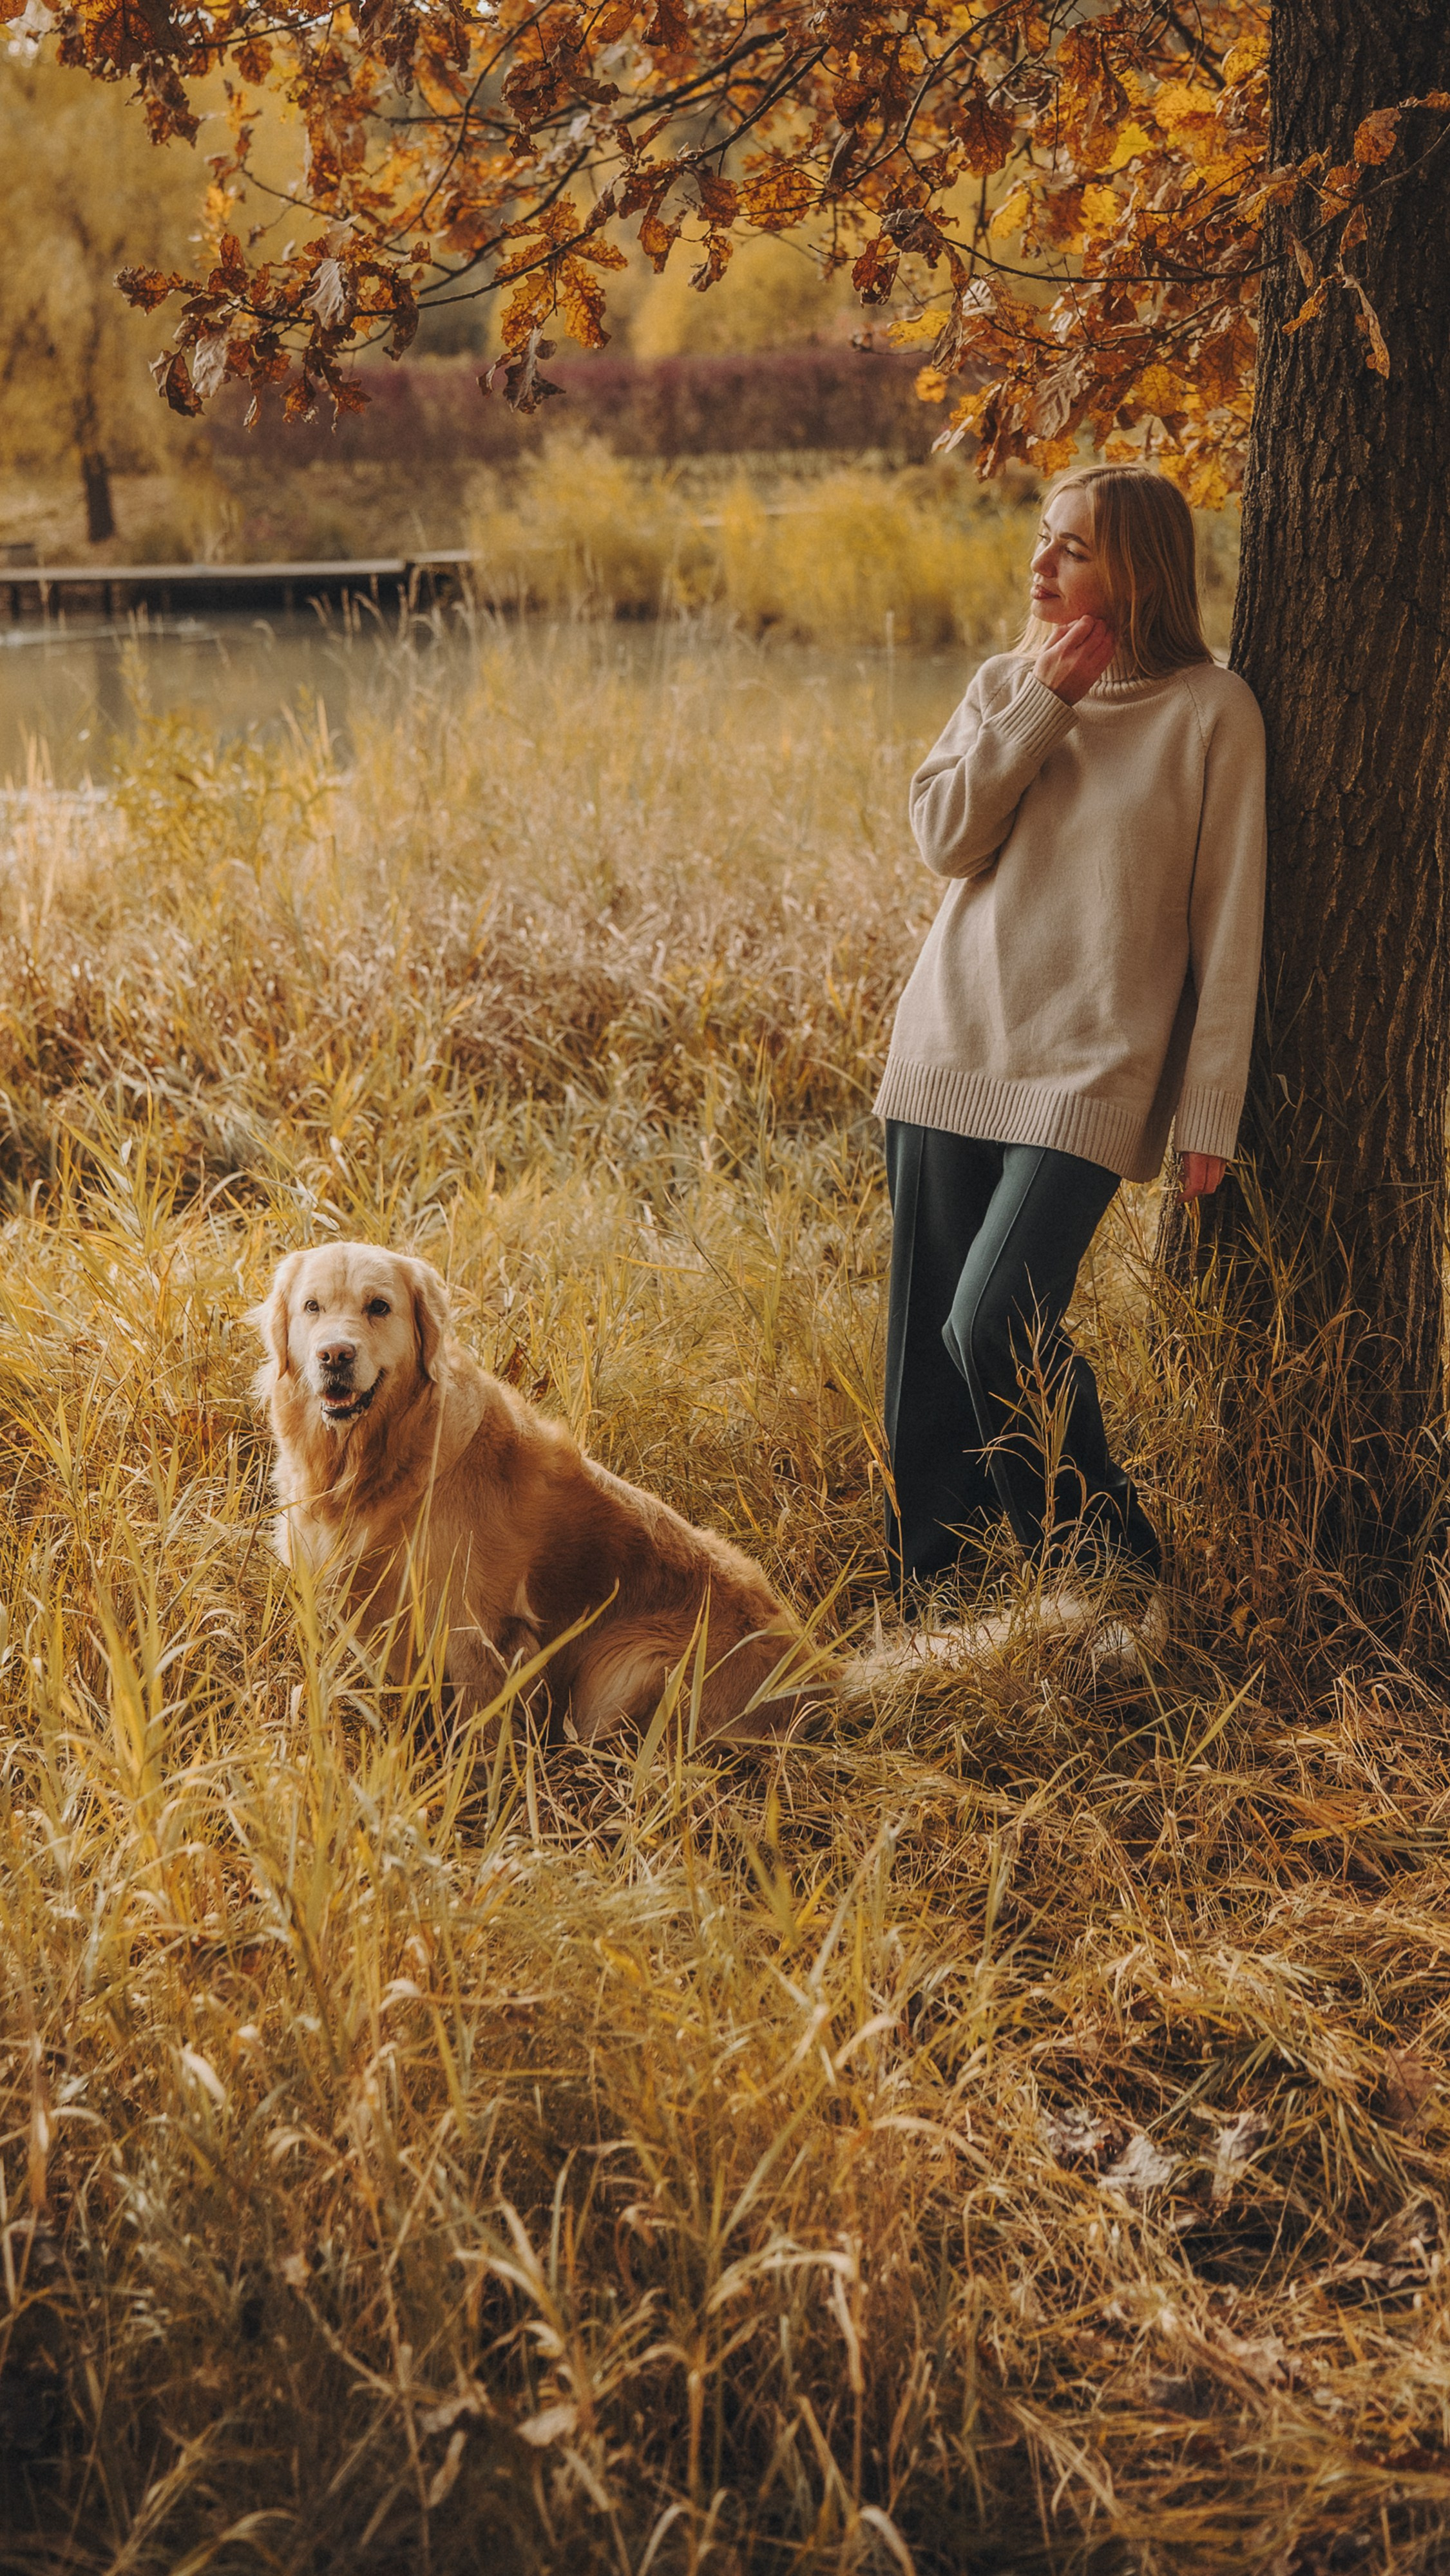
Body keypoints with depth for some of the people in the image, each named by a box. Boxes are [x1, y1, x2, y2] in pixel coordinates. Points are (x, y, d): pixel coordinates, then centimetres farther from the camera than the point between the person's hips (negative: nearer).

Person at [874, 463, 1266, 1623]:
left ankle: (1111, 1569, 4)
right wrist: (1044, 701, -8)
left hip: (1089, 1071, -5)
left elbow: (1228, 922, -3)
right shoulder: (1008, 682, 12)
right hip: (947, 1058, 5)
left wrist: (1211, 1110, -5)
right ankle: (927, 1602, 18)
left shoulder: (1210, 712, -3)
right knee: (927, 1348, 5)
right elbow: (944, 833, -2)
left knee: (995, 1328, -17)